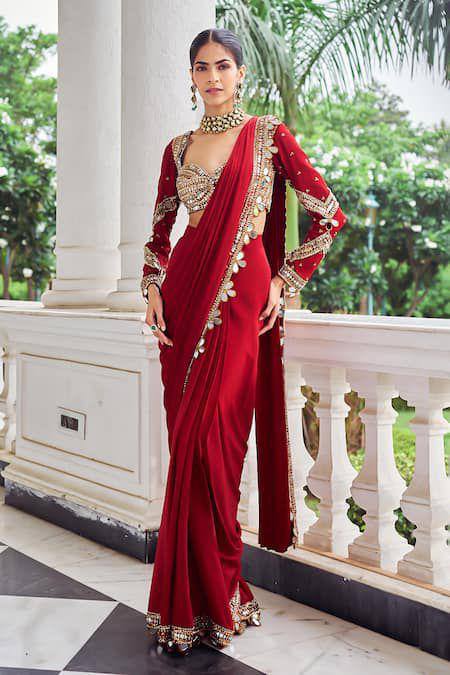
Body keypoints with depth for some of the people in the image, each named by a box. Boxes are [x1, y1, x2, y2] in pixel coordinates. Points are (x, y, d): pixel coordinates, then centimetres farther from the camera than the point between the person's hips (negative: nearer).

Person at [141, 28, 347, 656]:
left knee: (207, 439, -10)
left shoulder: (269, 135, 4)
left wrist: (286, 281, 1)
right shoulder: (178, 149, 16)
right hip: (185, 297, 4)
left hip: (241, 295, -4)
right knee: (190, 442, 2)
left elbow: (329, 215, 4)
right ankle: (206, 595, 14)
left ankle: (208, 601, 5)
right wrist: (154, 289, 6)